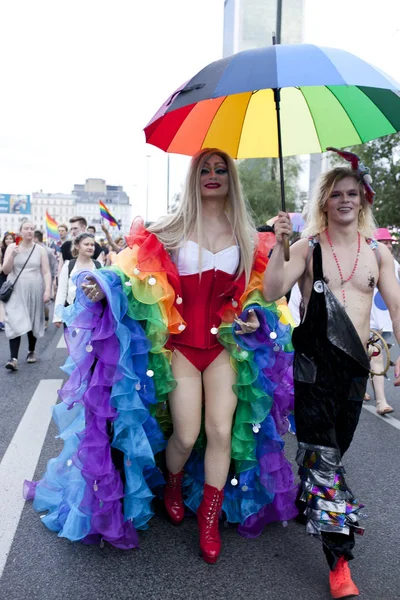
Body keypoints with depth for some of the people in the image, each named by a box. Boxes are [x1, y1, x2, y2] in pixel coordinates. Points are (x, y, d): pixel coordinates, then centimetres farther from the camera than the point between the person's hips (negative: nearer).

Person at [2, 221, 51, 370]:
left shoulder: (40, 250, 2)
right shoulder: (12, 247, 2)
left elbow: (46, 272, 0)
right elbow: (6, 270, -1)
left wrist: (47, 290, -11)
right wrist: (12, 255, -17)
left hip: (35, 291, 1)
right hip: (16, 291, -1)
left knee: (32, 322, 10)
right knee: (15, 323, -11)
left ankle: (31, 351, 29)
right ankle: (13, 358, -13)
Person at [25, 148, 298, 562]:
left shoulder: (247, 236, 7)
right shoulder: (173, 228, 0)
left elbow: (256, 288, 15)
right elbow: (140, 274, -1)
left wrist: (254, 317, -4)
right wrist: (104, 288, -18)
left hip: (226, 344, 2)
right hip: (180, 343, -2)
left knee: (221, 431, -1)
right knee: (186, 434, -1)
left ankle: (209, 517, 20)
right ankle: (171, 486, 35)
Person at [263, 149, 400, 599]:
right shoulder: (308, 248, -2)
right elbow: (272, 292, -12)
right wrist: (279, 245, -21)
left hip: (355, 362, 4)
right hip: (314, 359, -4)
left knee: (332, 450, 14)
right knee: (323, 456, -5)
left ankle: (304, 501, 41)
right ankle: (339, 563, 2)